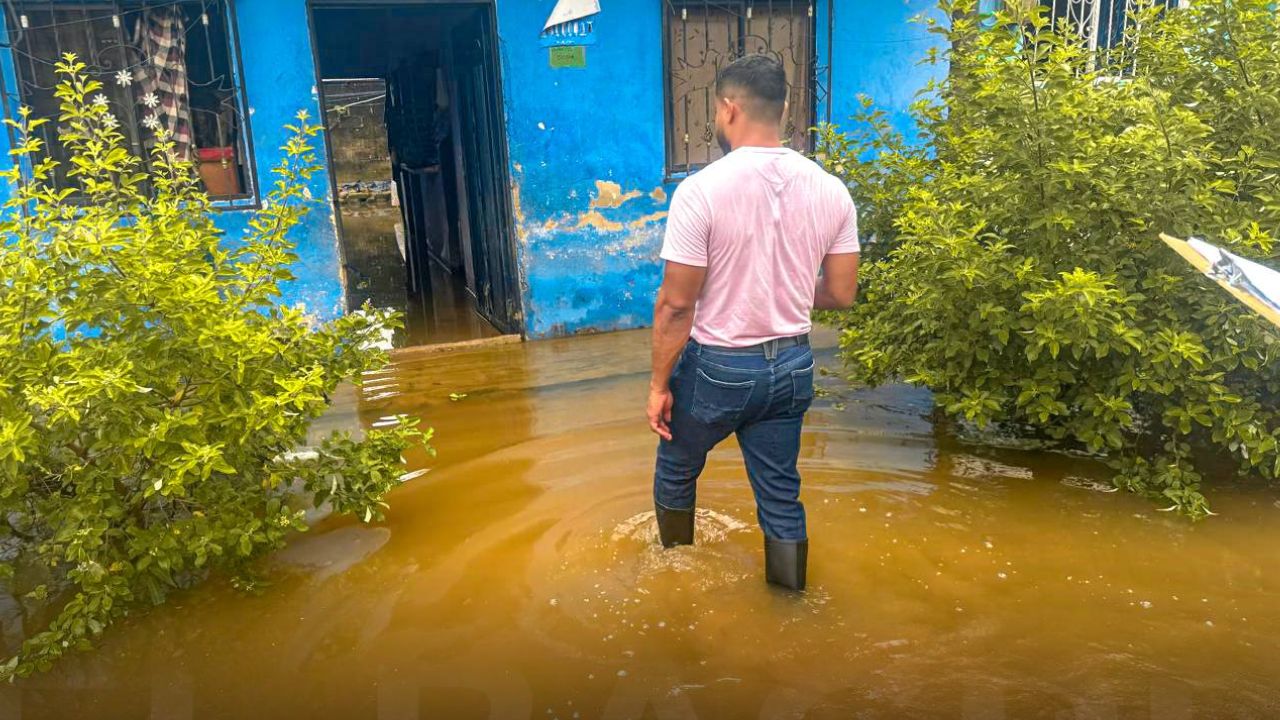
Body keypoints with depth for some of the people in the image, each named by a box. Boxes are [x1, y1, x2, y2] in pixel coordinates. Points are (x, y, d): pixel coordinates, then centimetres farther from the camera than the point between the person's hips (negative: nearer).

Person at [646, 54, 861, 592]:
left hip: (716, 366, -3)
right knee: (781, 490, 18)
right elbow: (841, 295, 0)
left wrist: (659, 384, -7)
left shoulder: (701, 190, -20)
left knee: (677, 469, 24)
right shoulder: (831, 190, -6)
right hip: (792, 365, 4)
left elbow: (676, 304, -18)